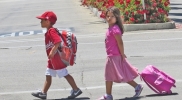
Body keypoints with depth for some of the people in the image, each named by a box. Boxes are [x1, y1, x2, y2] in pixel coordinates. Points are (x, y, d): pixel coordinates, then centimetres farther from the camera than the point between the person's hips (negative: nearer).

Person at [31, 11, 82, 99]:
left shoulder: (51, 31, -19)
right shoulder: (49, 31, 12)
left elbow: (58, 41, -33)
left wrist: (52, 52, -31)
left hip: (56, 58, -10)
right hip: (52, 59, 11)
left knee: (65, 74, -2)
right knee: (48, 75, 12)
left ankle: (76, 90, 6)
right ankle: (43, 93, 16)